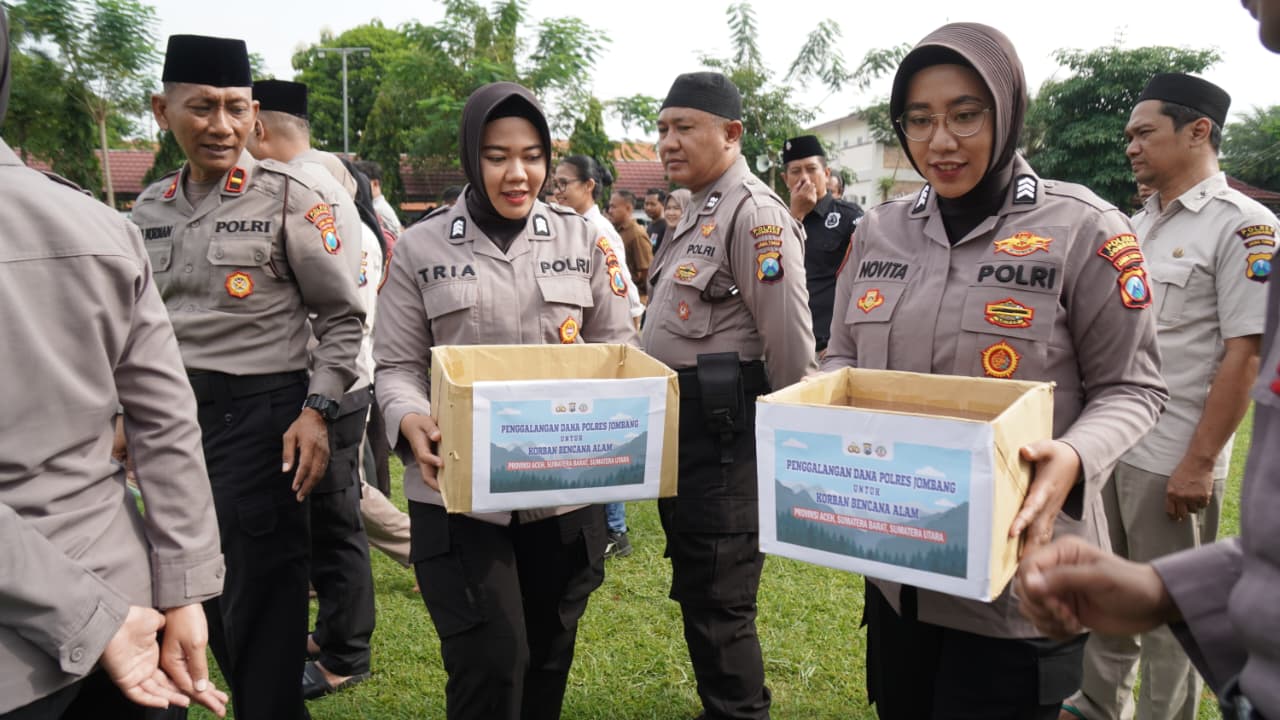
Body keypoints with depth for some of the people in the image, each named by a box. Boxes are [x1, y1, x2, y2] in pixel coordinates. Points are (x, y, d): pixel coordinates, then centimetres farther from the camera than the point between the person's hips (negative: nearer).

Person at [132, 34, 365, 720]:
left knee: (262, 594, 2)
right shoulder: (150, 207, 10)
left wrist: (316, 411, -15)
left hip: (261, 413, -6)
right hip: (173, 417, 6)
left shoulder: (287, 194, -6)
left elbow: (342, 315, -6)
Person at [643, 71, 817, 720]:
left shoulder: (753, 213, -16)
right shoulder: (698, 212, 15)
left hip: (724, 434, -10)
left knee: (719, 600, 0)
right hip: (684, 428, 10)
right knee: (696, 591, 20)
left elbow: (790, 343, -19)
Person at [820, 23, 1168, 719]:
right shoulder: (879, 231, 4)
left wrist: (1074, 460, -25)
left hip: (1018, 575, -4)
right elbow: (841, 358, 12)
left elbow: (1130, 388, -5)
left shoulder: (1084, 229, -9)